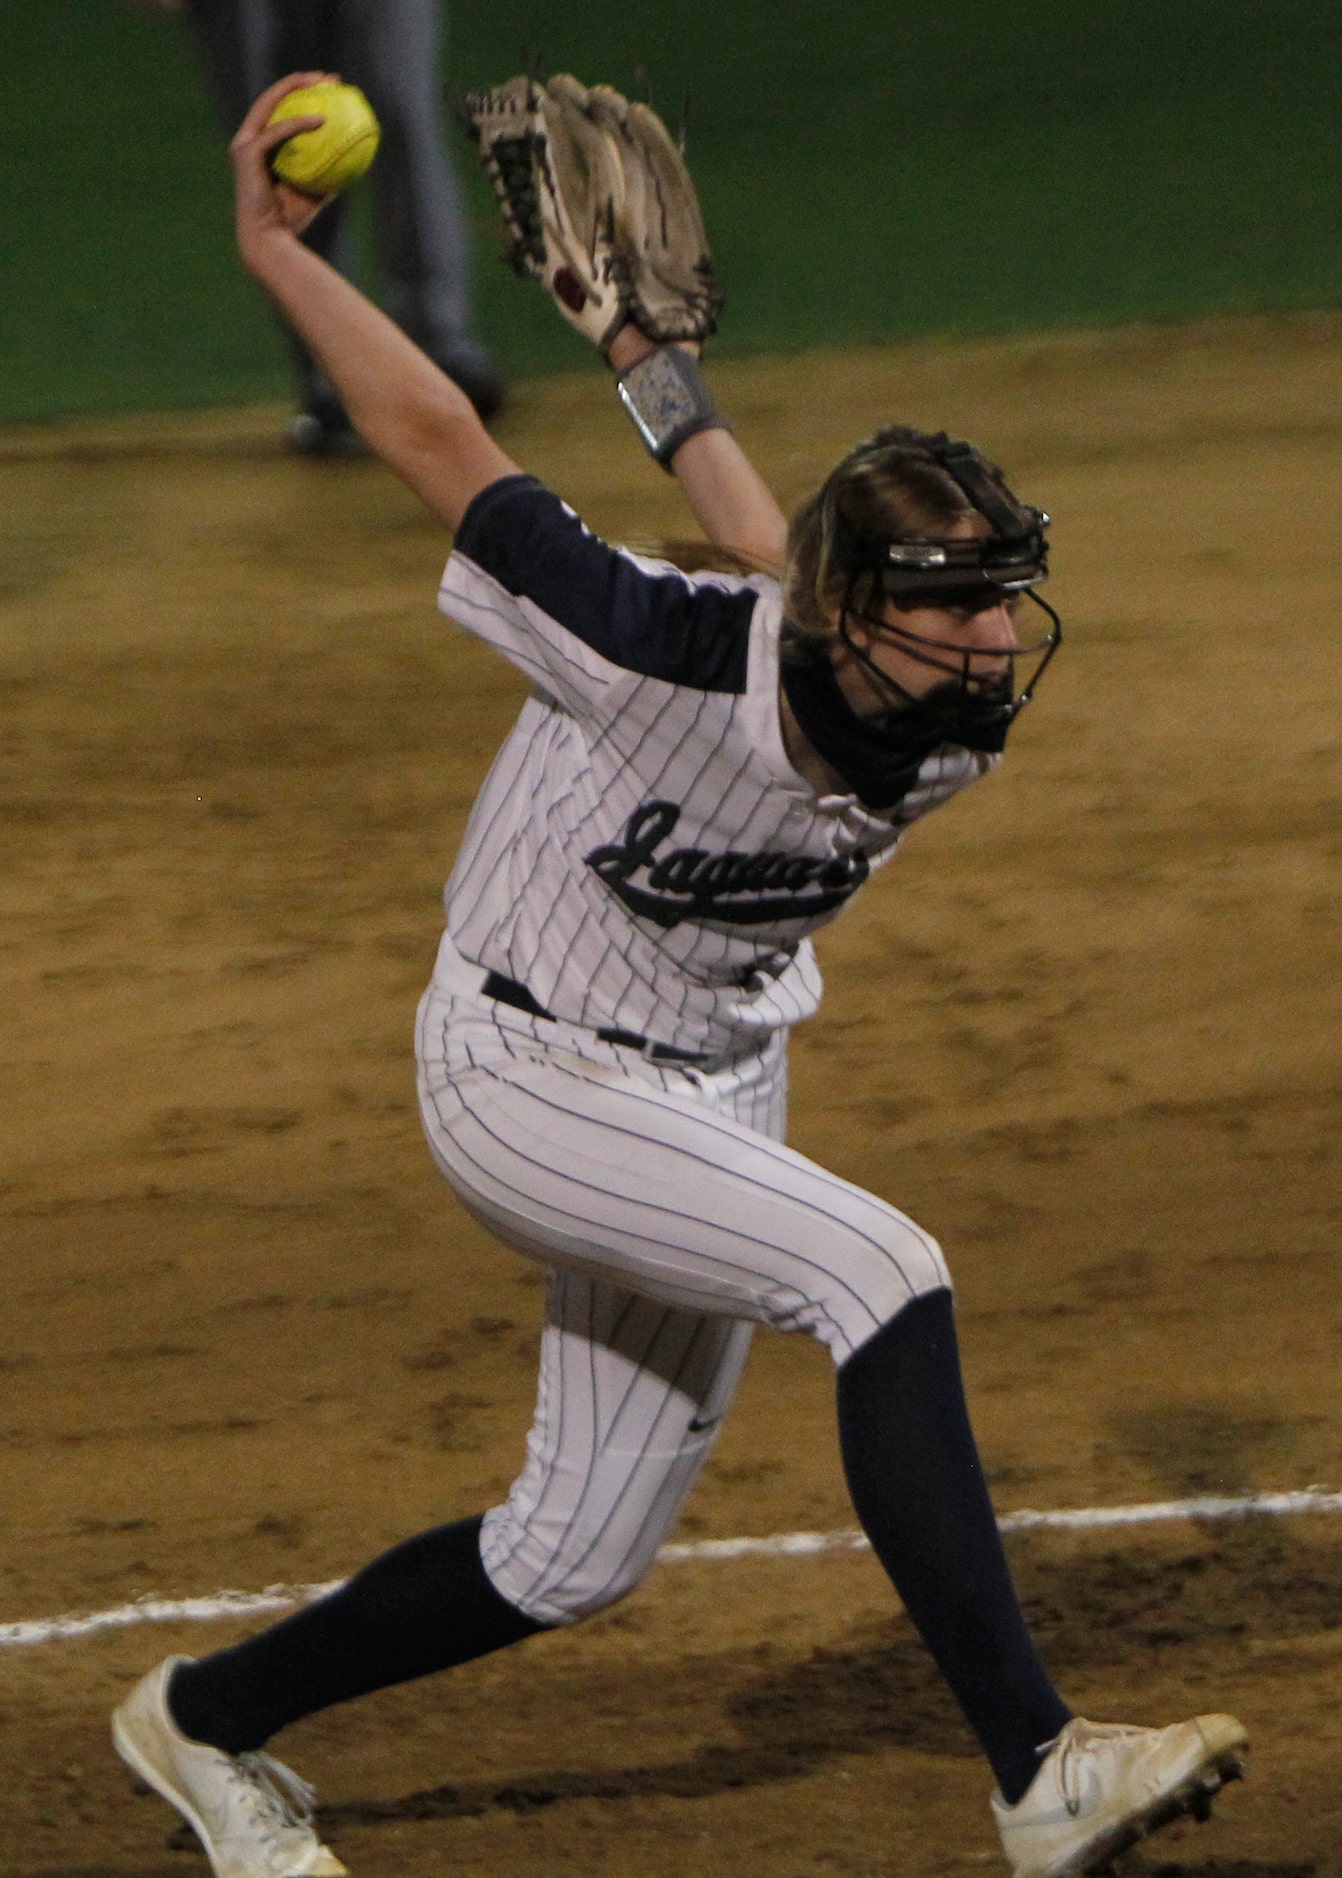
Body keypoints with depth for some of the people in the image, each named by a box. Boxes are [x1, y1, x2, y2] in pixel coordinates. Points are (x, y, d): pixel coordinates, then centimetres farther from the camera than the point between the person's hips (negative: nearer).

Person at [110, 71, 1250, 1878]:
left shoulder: (954, 739, -14)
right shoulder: (666, 657, -31)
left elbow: (783, 572, 5)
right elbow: (440, 440, -22)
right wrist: (272, 249, -13)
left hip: (718, 1091, 7)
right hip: (523, 1071, -7)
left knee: (574, 1559, 12)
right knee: (880, 1271, -28)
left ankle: (208, 1719, 35)